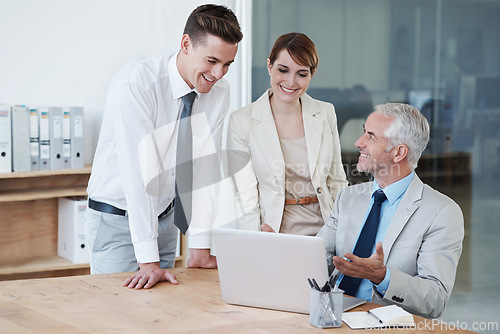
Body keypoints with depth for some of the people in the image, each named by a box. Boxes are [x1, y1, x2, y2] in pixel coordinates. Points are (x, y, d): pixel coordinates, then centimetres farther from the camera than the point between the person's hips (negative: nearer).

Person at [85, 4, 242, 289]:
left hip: (165, 217, 5)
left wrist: (201, 249, -9)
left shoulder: (219, 92, -7)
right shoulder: (135, 82, -26)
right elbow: (139, 172, -31)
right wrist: (148, 260, -33)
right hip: (117, 219, -5)